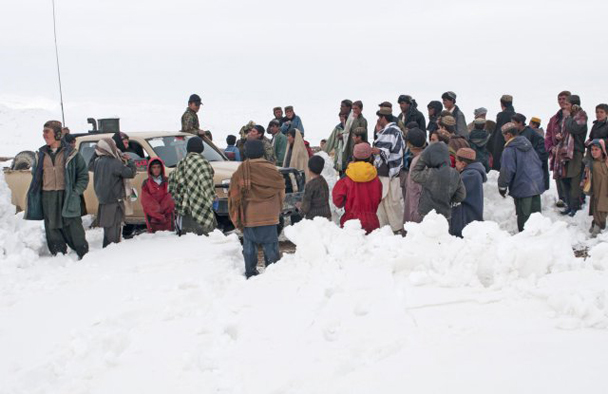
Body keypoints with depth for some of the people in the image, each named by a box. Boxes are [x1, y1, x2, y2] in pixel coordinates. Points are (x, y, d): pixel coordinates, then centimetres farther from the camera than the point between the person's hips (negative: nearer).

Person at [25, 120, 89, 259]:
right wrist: (34, 195, 9)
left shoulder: (70, 153, 2)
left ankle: (84, 254, 8)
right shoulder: (41, 155, 13)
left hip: (66, 196, -4)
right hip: (47, 198, 4)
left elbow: (83, 176, 5)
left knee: (73, 227, -3)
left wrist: (76, 192, -7)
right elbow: (35, 175, 20)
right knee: (52, 229, 3)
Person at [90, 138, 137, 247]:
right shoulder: (115, 164, -19)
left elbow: (90, 166, 26)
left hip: (103, 200, 8)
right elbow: (130, 173, -18)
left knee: (107, 228, 17)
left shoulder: (97, 161, 3)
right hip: (115, 200, -8)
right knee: (114, 229, -5)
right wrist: (129, 161, -3)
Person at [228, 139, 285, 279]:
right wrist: (278, 209, 24)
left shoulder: (240, 172, -3)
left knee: (249, 245, 9)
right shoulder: (271, 170, -5)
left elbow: (234, 195, 1)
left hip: (248, 216, 1)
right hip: (269, 216, -1)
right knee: (270, 245, 5)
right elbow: (281, 191, 7)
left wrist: (237, 217, 10)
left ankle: (250, 274, 11)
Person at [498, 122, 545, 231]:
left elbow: (507, 170, -17)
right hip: (537, 185, 7)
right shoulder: (528, 145, 11)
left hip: (522, 188, -7)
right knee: (536, 213, 13)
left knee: (523, 215, 1)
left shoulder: (509, 150, -14)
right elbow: (539, 162, 19)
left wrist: (502, 186, -6)